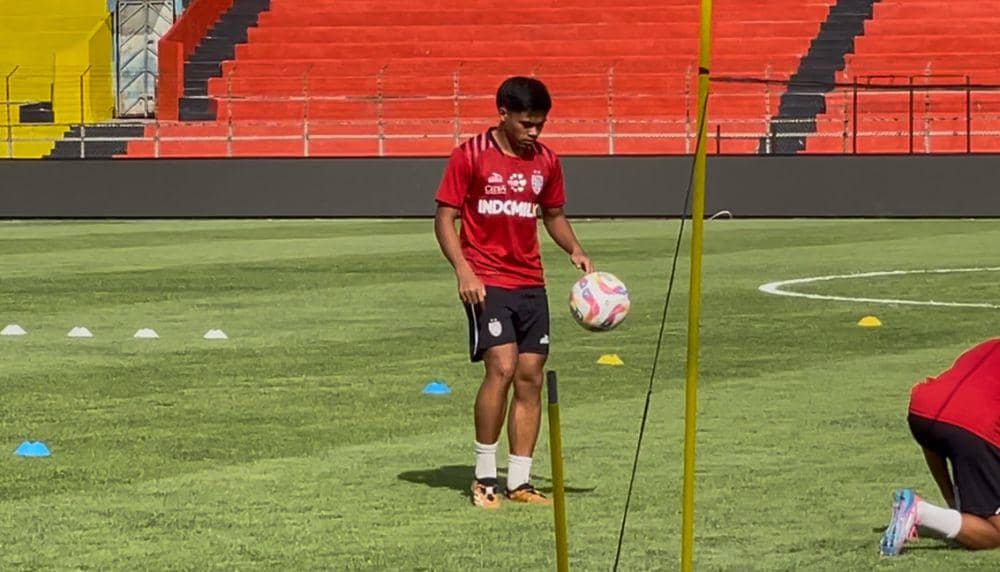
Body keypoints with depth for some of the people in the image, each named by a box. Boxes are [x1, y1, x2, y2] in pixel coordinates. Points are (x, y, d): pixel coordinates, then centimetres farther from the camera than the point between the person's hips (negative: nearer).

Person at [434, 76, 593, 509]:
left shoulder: (545, 161, 9)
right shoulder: (470, 156, -5)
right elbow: (444, 218, -4)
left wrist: (575, 250, 5)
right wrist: (463, 270, -17)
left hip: (530, 283, 6)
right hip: (487, 282, -5)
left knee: (531, 377, 2)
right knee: (501, 368, -19)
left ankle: (519, 481, 9)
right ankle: (484, 474, -6)